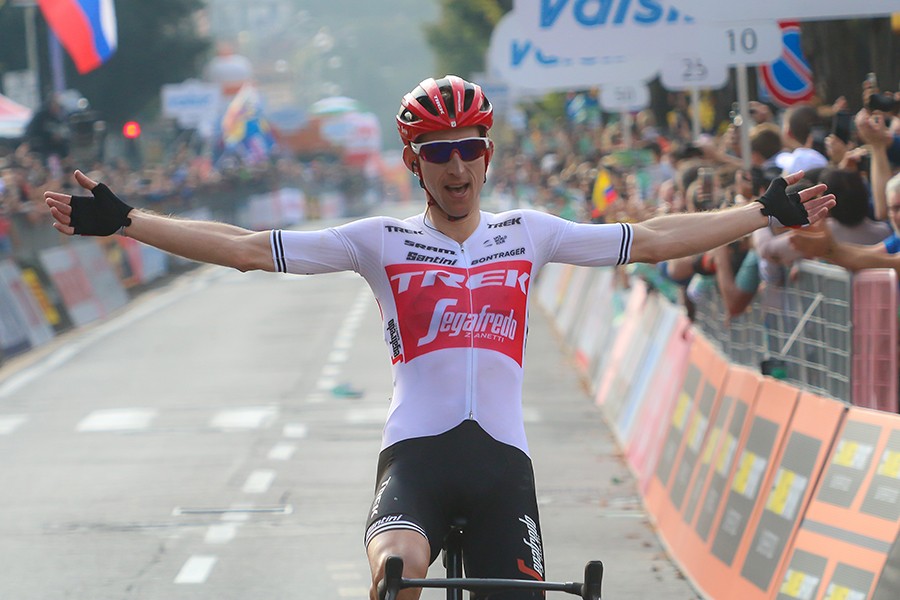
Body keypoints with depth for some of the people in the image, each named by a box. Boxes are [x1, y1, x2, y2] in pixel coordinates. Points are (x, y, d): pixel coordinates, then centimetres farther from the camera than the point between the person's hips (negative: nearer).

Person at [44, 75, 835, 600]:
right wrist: (123, 222, -4)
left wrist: (768, 213, 12)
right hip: (417, 449, -2)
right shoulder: (381, 242, 7)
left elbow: (651, 239, 15)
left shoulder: (528, 235, 13)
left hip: (501, 454, 3)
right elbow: (247, 248, 3)